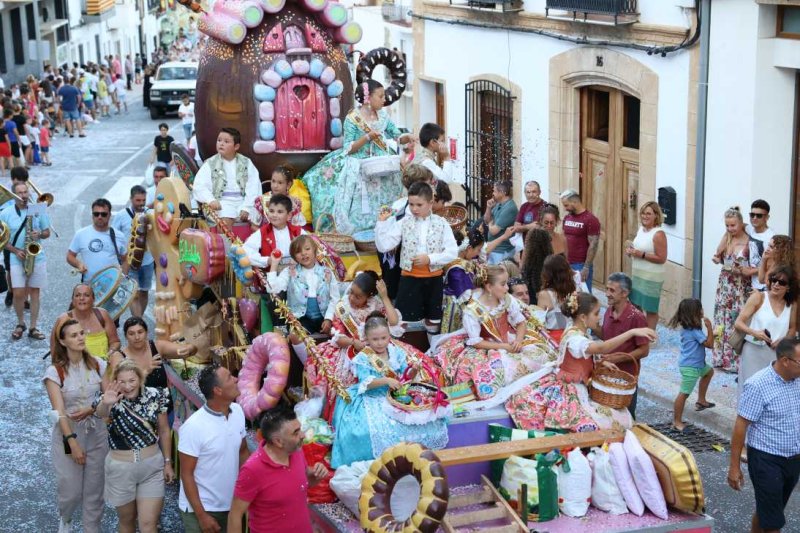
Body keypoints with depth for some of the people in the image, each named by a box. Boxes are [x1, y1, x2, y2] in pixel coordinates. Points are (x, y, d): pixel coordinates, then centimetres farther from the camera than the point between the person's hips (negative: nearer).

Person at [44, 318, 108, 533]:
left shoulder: (98, 365, -1)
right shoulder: (55, 371, -12)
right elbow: (59, 411, -15)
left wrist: (91, 409, -17)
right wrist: (73, 443, -19)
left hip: (96, 433, 3)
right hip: (68, 433, -3)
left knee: (95, 490, 7)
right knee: (71, 491, 5)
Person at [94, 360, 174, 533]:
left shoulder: (155, 396, -8)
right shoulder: (114, 400, -16)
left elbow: (164, 431, 4)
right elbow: (101, 413, -41)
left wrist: (168, 462, 6)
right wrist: (105, 404, -64)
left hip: (152, 466, 1)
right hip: (121, 468, -1)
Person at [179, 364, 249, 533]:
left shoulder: (238, 411, -4)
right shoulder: (194, 427, -22)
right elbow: (186, 474, -16)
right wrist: (201, 515, -17)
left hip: (232, 505, 6)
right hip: (201, 508, -6)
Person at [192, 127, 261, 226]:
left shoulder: (246, 163, 11)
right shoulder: (210, 164, 9)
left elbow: (253, 187, 1)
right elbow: (200, 186, -2)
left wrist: (246, 207, -14)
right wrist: (211, 200, -22)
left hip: (244, 201, 2)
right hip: (222, 202, -1)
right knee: (225, 220, -32)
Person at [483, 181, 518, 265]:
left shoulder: (509, 208, -23)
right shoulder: (498, 204, 6)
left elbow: (494, 230, -23)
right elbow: (486, 221, 14)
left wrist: (490, 224, 0)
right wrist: (489, 208, -3)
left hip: (502, 251, -9)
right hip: (492, 248, 9)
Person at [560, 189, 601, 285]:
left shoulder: (590, 220, -10)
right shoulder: (567, 218, 11)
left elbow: (593, 246, -13)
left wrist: (586, 267, -16)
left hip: (581, 265, -6)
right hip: (567, 264, 6)